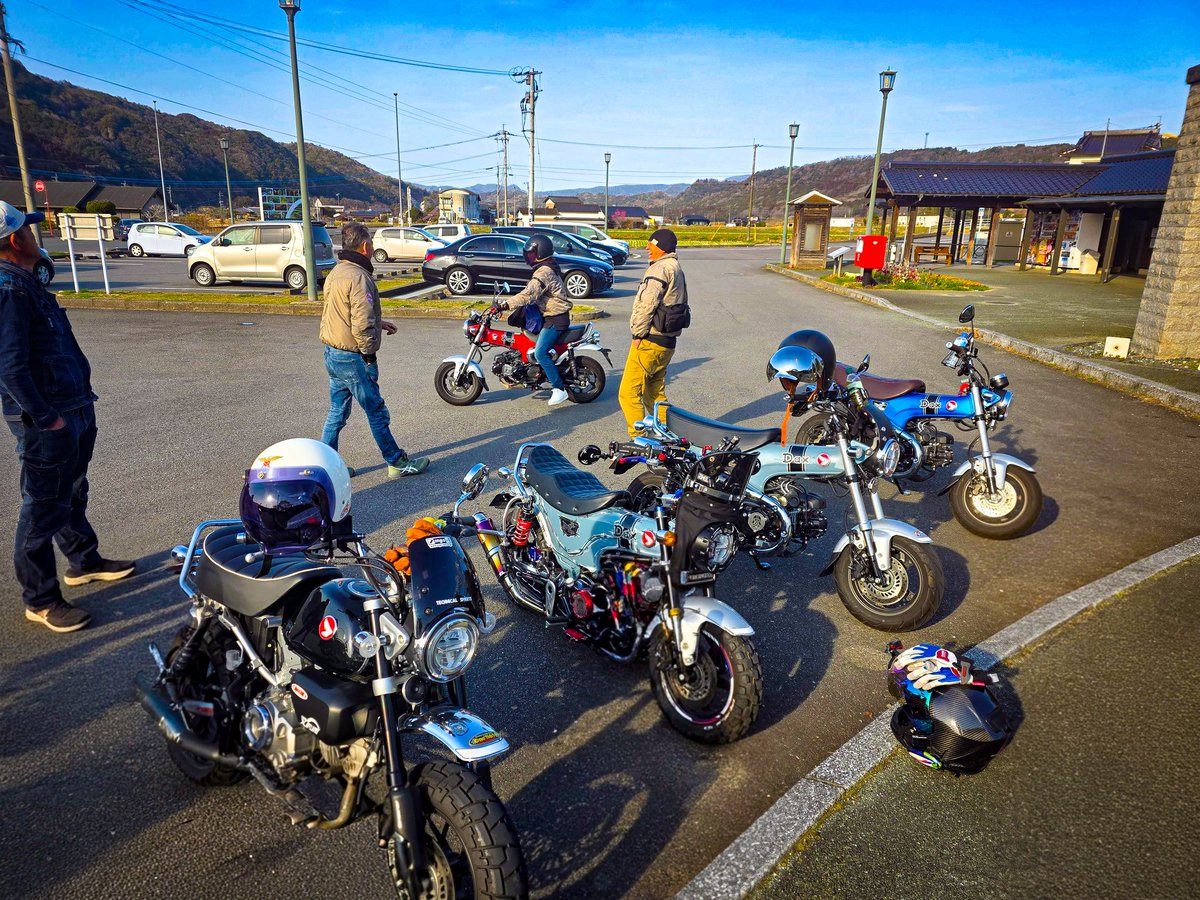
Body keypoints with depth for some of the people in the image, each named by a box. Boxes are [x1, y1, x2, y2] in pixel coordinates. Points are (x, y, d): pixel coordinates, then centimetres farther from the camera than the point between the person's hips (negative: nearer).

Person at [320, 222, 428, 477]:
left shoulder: (336, 272, 9)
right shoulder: (358, 277, -20)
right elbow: (362, 325, -24)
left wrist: (379, 322, 20)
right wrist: (370, 355, -11)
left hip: (332, 354, 9)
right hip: (353, 357, -9)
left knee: (337, 412, 16)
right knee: (377, 413, 3)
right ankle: (397, 462, 15)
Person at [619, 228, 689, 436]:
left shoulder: (660, 268, -13)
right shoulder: (676, 268, 18)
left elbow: (648, 304, -21)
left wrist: (638, 333, -14)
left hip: (650, 341, -10)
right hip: (667, 341, 10)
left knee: (629, 393, -7)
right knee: (655, 393, 18)